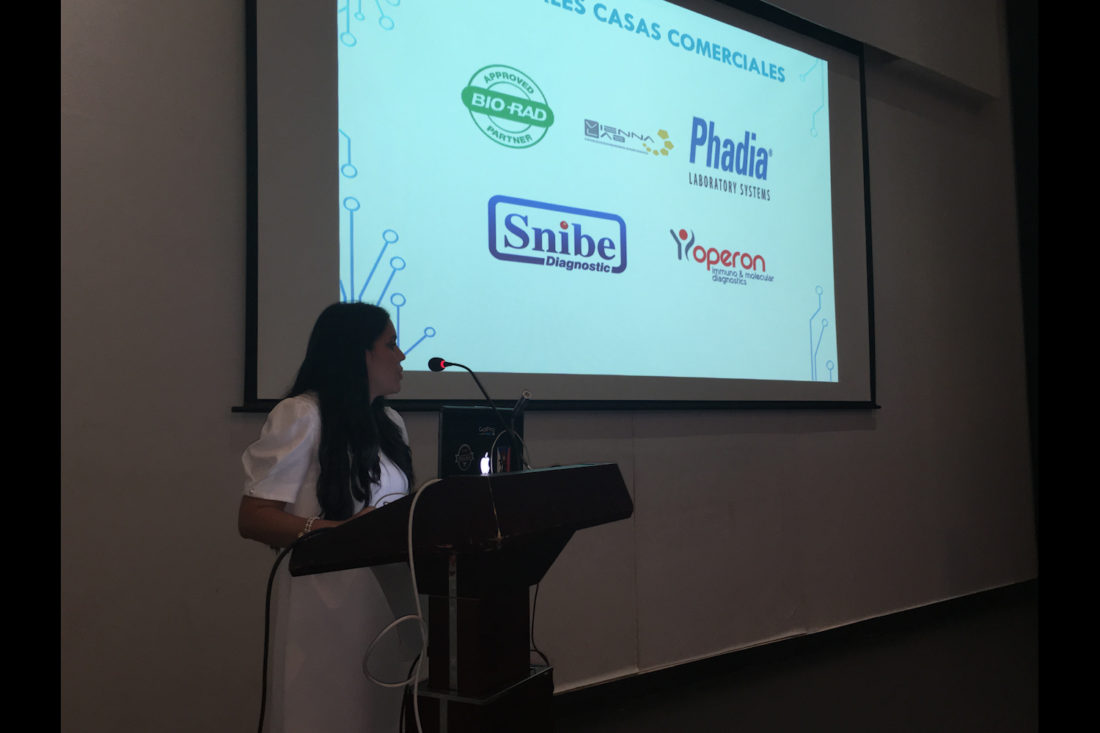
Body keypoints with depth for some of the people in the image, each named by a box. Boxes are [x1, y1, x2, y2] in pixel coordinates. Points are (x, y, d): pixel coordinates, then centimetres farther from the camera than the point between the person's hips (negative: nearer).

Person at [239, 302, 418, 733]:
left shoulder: (391, 424, 15)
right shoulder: (301, 416, -9)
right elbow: (253, 519, -15)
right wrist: (339, 531, -28)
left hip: (389, 599, 7)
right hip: (328, 604, -7)